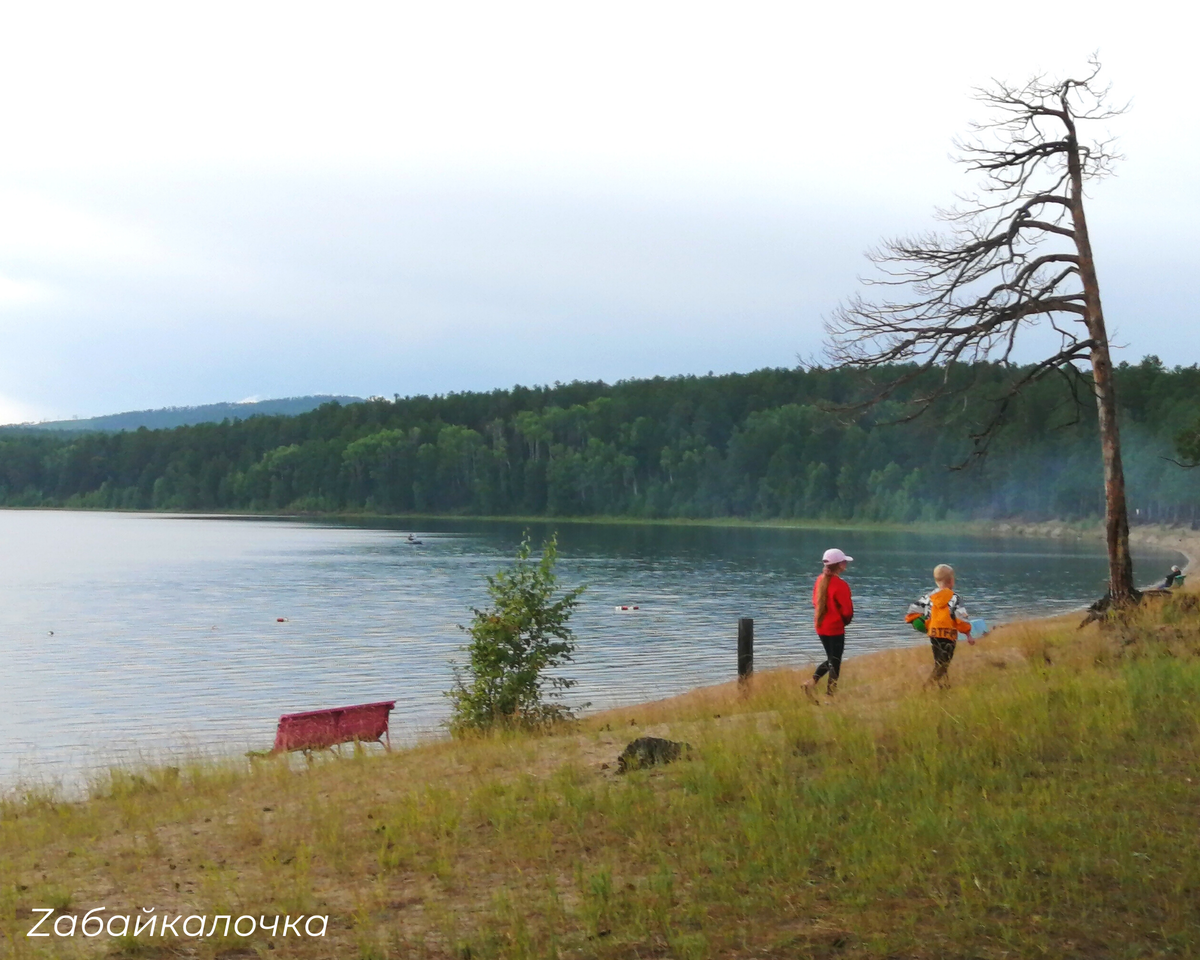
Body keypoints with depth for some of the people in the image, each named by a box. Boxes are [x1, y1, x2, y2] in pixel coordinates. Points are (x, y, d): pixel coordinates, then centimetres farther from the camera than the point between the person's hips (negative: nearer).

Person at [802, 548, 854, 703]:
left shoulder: (820, 580, 2)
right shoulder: (840, 585, -20)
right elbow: (847, 610, -17)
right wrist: (845, 620, 4)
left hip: (821, 627, 7)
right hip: (835, 628, -7)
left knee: (831, 659, 19)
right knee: (835, 662, 4)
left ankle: (812, 682, 2)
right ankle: (830, 695, 7)